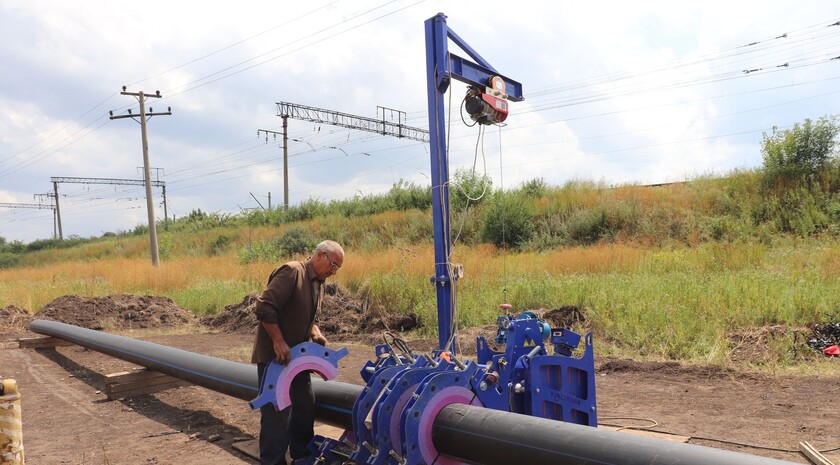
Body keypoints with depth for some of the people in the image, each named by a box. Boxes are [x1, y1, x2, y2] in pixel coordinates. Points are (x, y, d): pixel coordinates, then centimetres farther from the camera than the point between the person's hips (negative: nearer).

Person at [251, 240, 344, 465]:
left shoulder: (318, 284, 10)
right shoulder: (292, 272, -19)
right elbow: (264, 307, -26)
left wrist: (316, 334, 1)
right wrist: (279, 342, -25)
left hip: (296, 355, 9)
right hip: (274, 356, -9)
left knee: (306, 404, 17)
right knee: (277, 412, -5)